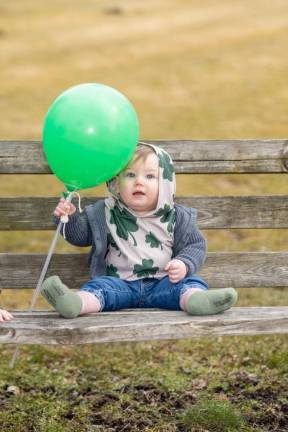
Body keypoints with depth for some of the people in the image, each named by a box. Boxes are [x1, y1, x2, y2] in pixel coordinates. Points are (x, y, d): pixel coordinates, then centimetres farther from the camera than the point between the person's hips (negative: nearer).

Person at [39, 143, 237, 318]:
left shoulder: (176, 217, 8)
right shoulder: (106, 213, 10)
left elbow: (195, 245, 8)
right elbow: (80, 234, 11)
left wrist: (184, 265, -12)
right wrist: (70, 217, -9)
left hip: (163, 283, 0)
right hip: (119, 283, 0)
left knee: (191, 283, -26)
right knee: (99, 285, -28)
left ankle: (194, 299, -60)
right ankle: (78, 302, -59)